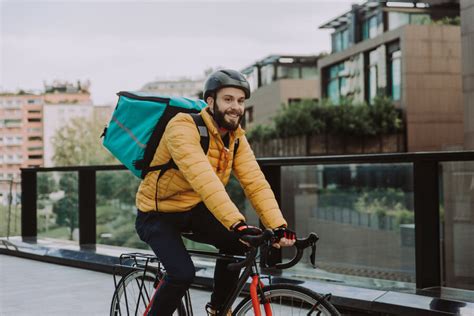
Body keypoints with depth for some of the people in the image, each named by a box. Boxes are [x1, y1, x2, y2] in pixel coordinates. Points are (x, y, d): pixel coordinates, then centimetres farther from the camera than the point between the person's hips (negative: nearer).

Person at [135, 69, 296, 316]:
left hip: (194, 211, 6)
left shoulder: (236, 138, -5)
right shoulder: (183, 127, -27)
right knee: (183, 274, -24)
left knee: (236, 243, -14)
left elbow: (256, 183, -15)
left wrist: (278, 226, -31)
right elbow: (203, 178, -41)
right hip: (158, 214, -6)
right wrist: (238, 224, -50)